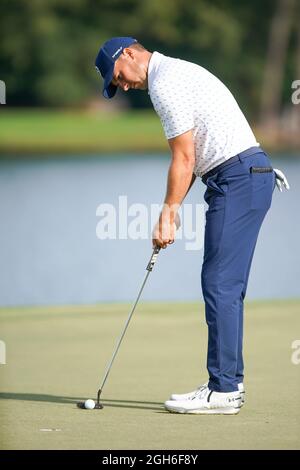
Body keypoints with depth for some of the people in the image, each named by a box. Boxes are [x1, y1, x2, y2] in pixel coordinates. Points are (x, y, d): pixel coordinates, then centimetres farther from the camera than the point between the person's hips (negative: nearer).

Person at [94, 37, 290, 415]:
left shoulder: (165, 83, -10)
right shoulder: (179, 73, 22)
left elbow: (184, 159, -12)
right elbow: (193, 157, 22)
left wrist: (167, 214, -5)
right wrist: (172, 209, 17)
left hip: (237, 178, -10)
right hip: (254, 175, 10)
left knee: (219, 284, -10)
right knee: (227, 287, 12)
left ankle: (222, 390, -11)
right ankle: (230, 384, 14)